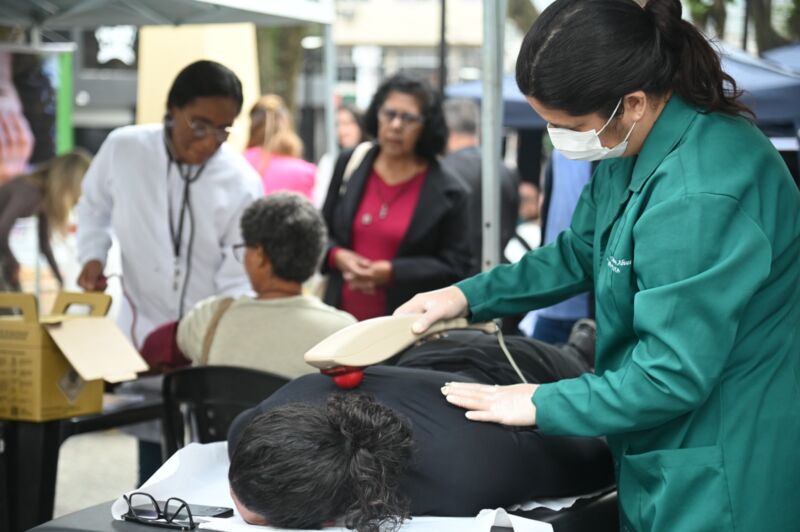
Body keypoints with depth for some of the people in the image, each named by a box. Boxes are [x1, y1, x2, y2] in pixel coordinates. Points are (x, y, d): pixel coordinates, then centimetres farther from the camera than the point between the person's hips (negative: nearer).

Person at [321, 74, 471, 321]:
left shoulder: (447, 192, -1)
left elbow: (454, 266, -2)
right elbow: (321, 231, 18)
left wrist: (392, 272, -12)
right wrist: (337, 256, -5)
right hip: (342, 316, 3)